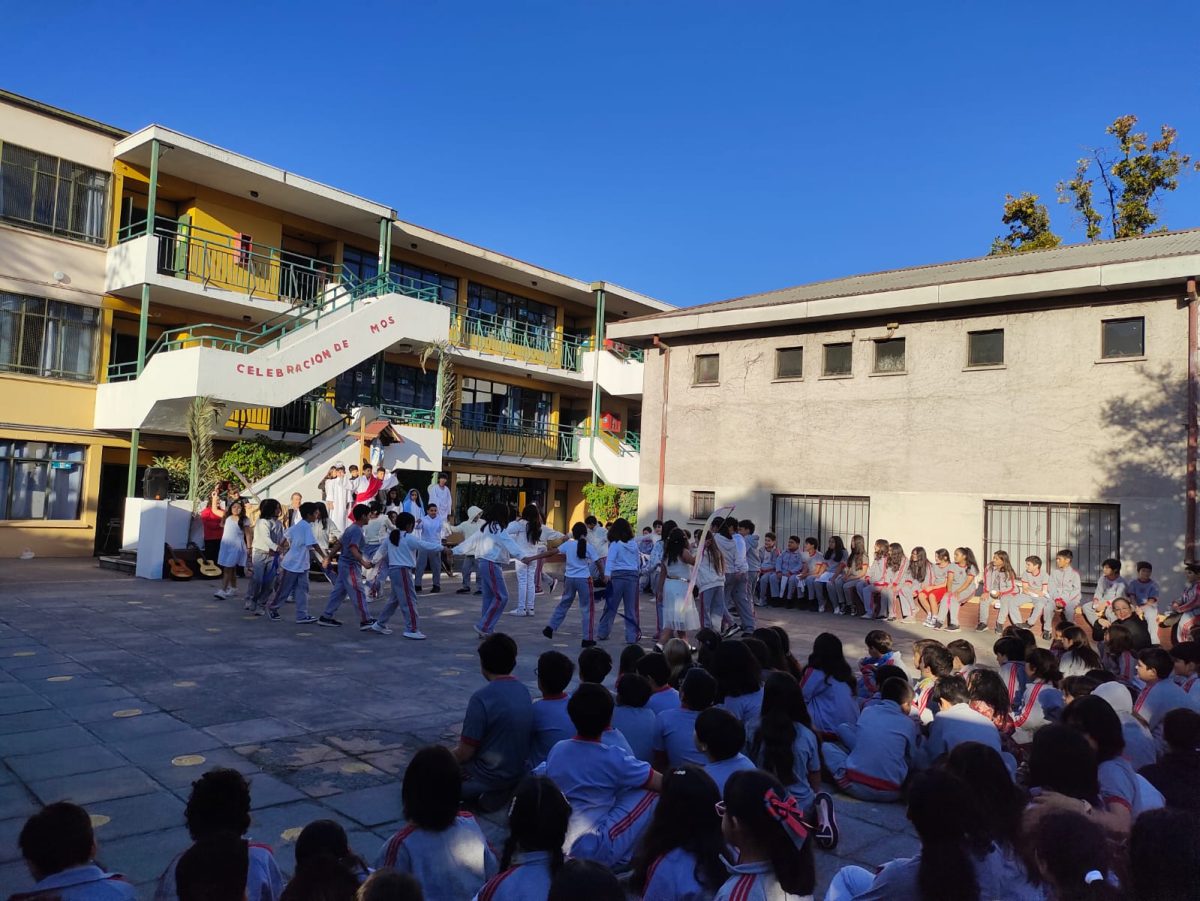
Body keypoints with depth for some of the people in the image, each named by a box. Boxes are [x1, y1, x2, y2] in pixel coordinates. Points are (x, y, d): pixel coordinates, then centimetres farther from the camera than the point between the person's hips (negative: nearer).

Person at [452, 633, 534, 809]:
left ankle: (478, 793, 0)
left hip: (488, 777, -7)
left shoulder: (482, 698, -23)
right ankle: (496, 792, 8)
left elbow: (465, 752, -18)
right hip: (518, 773, 7)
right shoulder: (524, 692, -1)